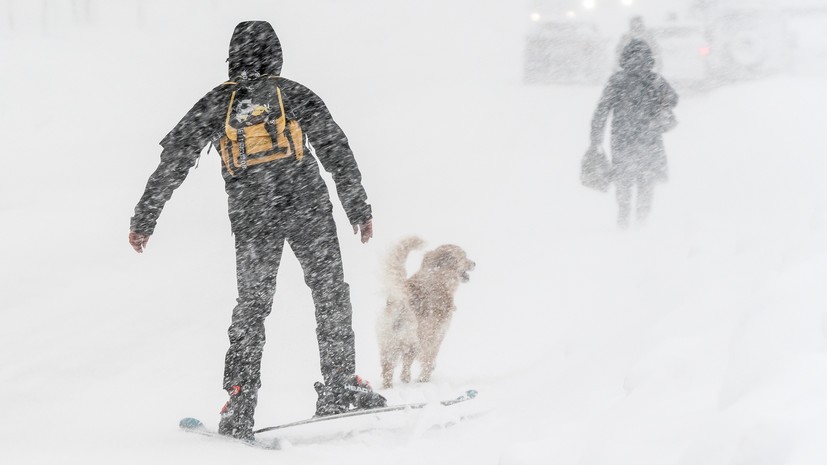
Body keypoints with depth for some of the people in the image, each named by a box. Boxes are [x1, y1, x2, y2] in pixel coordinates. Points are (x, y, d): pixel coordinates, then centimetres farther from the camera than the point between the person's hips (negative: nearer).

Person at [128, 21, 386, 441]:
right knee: (331, 295, 13)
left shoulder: (216, 103, 8)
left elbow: (173, 161, 4)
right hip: (308, 209, -1)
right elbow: (337, 151, 3)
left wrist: (144, 220, 8)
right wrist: (360, 210, 9)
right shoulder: (296, 95, 5)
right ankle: (339, 386, 9)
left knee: (251, 306, 11)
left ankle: (240, 404, 2)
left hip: (252, 217, 1)